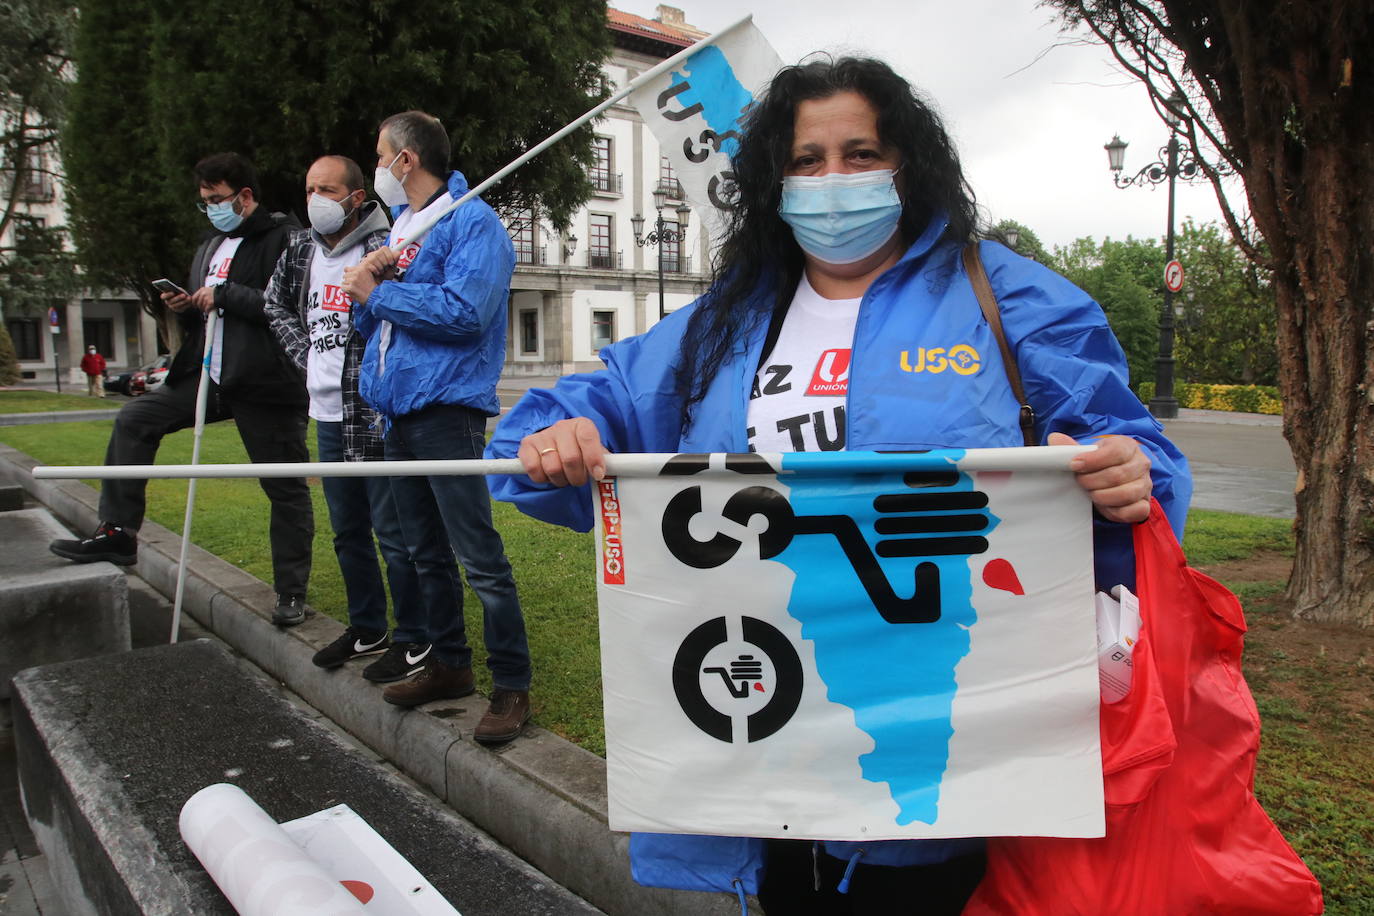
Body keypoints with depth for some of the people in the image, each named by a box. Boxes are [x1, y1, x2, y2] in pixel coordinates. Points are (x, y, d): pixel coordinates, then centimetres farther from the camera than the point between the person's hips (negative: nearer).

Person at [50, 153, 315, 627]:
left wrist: (224, 295, -16)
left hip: (266, 385, -9)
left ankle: (291, 593, 10)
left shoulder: (283, 239, -8)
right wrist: (185, 309, 6)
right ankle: (118, 533, 12)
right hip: (210, 375, 9)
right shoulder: (211, 246, 21)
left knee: (285, 489, -1)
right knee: (134, 419, 4)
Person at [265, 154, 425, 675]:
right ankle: (366, 630, 33)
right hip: (327, 416, 8)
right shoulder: (300, 250, 10)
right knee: (347, 532, 17)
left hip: (376, 417, -8)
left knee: (393, 533, -2)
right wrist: (304, 354, 15)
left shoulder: (384, 248, -13)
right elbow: (276, 305, 27)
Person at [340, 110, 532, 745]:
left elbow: (464, 311, -22)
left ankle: (512, 686, 1)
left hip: (446, 408, -9)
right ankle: (448, 663, 29)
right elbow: (371, 323, 20)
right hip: (398, 409, 9)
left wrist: (378, 292, -12)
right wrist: (367, 281, -1)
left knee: (480, 559, -8)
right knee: (427, 554, 16)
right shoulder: (398, 228, 21)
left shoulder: (472, 222, -6)